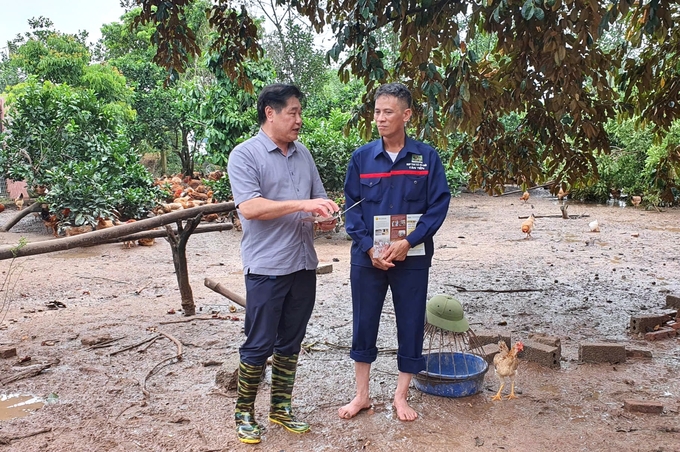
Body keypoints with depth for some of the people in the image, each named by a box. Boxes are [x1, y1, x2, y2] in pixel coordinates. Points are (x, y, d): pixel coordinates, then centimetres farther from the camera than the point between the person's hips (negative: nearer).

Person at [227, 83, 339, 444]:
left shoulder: (303, 154, 13)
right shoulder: (245, 155, -7)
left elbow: (319, 198, 19)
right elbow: (249, 207, -20)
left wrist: (325, 218, -4)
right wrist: (302, 205, -25)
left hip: (303, 265, 6)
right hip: (267, 268, -6)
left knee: (290, 343, 15)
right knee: (259, 345, 3)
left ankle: (281, 407, 30)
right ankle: (244, 413, 21)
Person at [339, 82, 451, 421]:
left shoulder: (427, 157, -2)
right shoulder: (361, 157, 1)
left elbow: (439, 205, -5)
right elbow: (351, 207, 1)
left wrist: (408, 242, -15)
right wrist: (369, 248, -12)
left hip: (412, 257, -1)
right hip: (367, 257, 1)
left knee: (411, 324, 8)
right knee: (364, 323, 9)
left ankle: (401, 396, 28)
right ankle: (362, 395, 27)